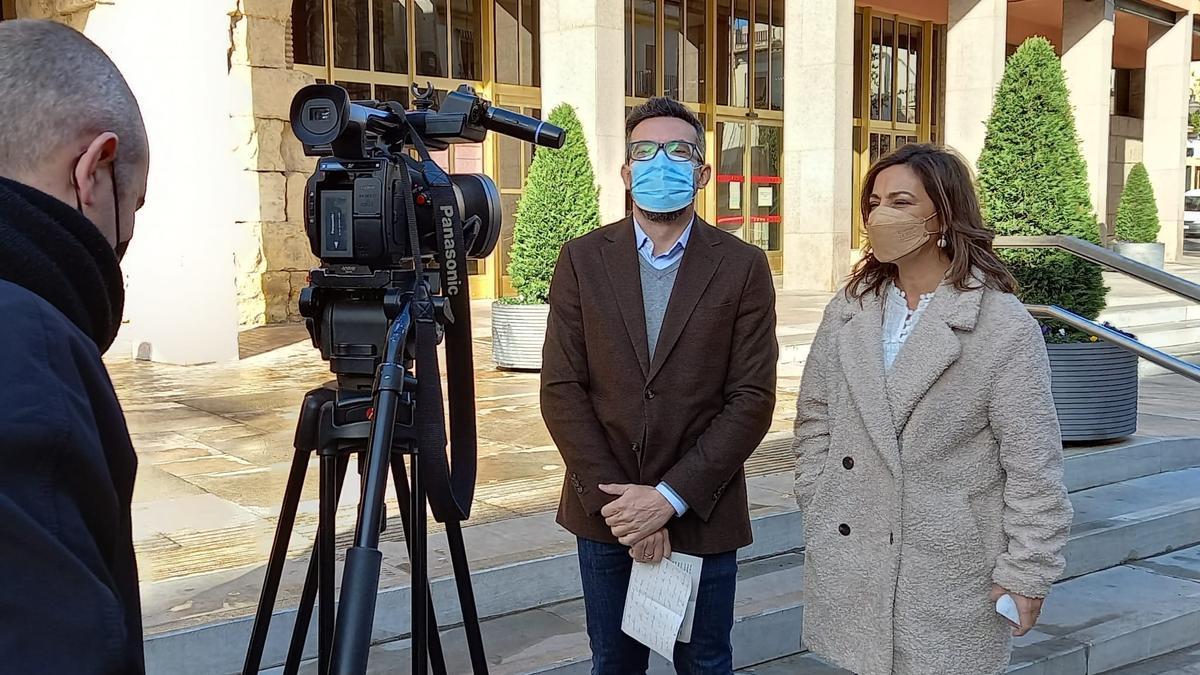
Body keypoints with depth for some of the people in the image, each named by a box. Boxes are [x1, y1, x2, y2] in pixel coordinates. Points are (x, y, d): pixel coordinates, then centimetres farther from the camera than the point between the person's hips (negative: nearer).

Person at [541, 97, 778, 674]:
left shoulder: (743, 266, -4)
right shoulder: (583, 259, 0)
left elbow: (752, 399, -7)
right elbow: (561, 389, -4)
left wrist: (670, 496, -14)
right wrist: (611, 499, -12)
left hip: (702, 512, -1)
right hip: (604, 511, 1)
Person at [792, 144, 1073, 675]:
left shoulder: (1005, 327, -10)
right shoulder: (848, 312, 4)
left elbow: (1032, 464, -9)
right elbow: (815, 420, 12)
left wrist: (1026, 573, -8)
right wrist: (817, 507, 6)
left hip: (950, 572, -4)